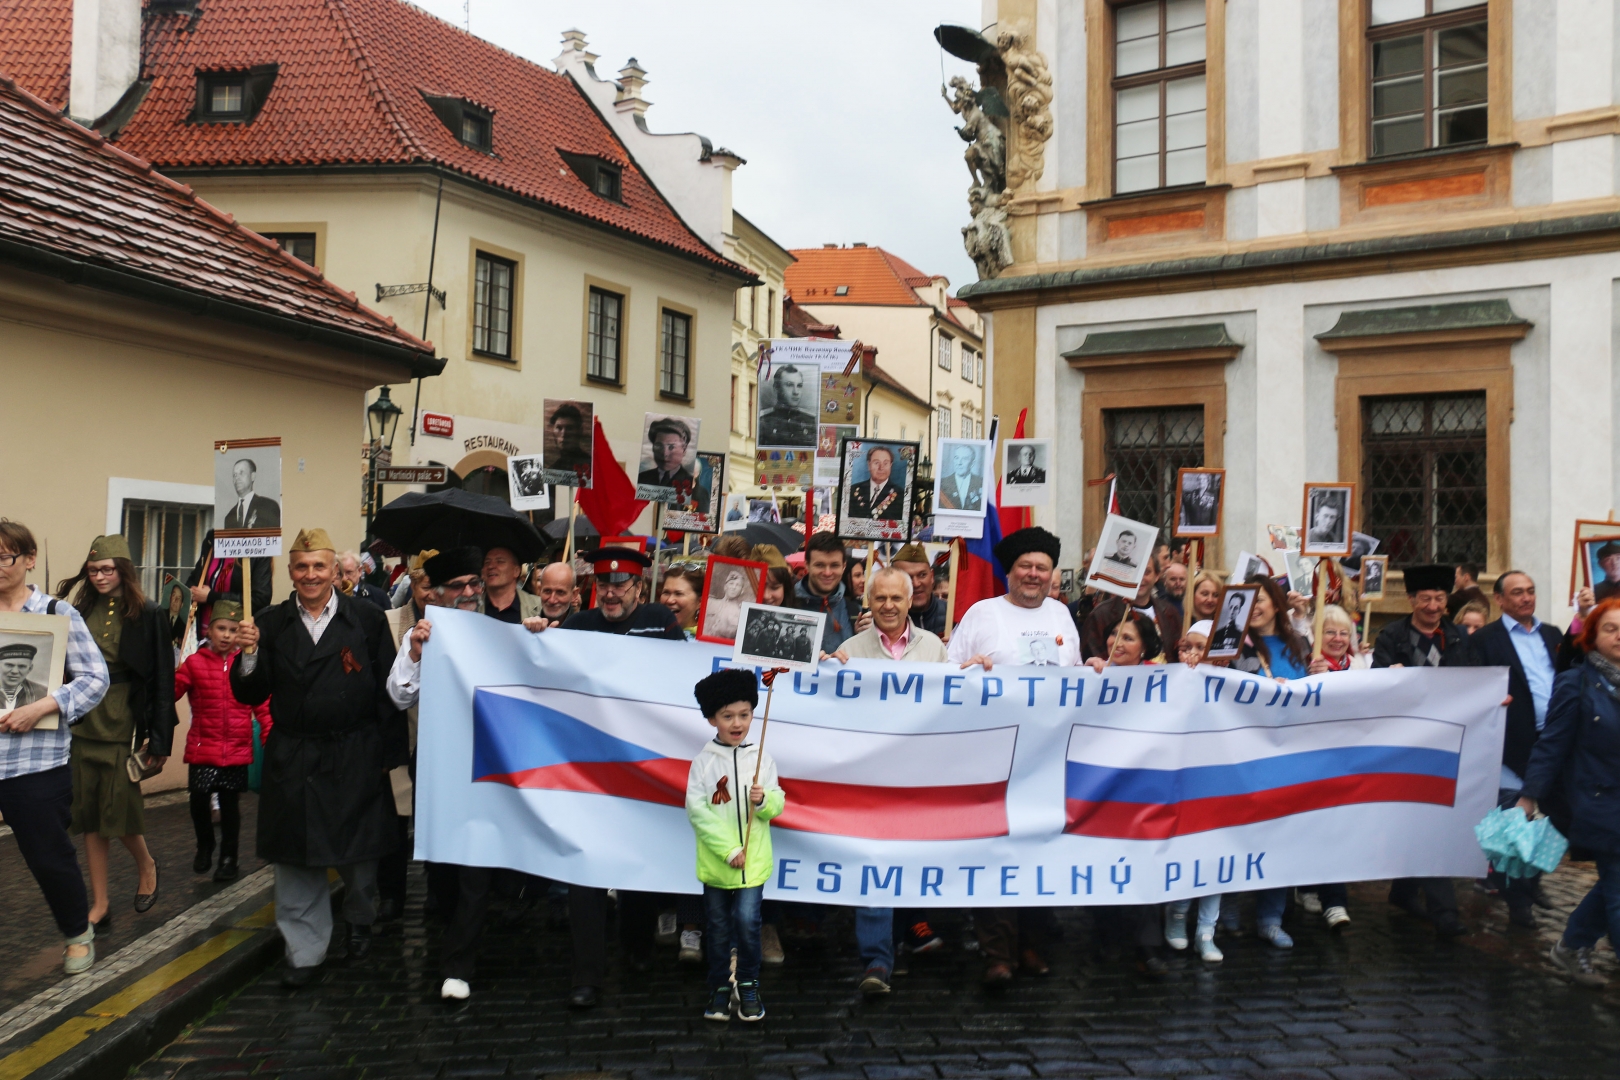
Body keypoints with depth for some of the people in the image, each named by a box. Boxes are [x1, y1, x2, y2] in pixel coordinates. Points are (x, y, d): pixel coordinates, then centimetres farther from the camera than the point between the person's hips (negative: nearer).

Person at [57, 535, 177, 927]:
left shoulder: (147, 615, -6)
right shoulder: (81, 611, 5)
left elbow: (163, 679, -7)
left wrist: (159, 737, -10)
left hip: (123, 725, -4)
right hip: (85, 723, 4)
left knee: (118, 810, -2)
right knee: (89, 815, 7)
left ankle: (147, 866, 28)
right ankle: (99, 902, 17)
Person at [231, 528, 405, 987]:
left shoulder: (367, 619, -1)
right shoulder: (270, 624, 4)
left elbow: (387, 691, -2)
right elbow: (249, 696, 3)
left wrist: (389, 754, -5)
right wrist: (249, 655, -15)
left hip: (354, 757, -1)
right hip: (291, 760, 1)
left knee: (357, 854, 11)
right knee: (296, 862, 5)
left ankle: (360, 920, 40)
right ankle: (305, 953, 20)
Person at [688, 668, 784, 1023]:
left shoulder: (761, 758, 0)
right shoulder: (704, 761, -7)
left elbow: (778, 804, 1)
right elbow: (696, 809, -12)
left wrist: (763, 800, -23)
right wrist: (728, 850, -16)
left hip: (753, 862, 0)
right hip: (715, 862, 0)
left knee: (747, 922, -6)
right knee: (719, 928, 10)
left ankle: (748, 986, 14)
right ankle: (720, 988, 26)